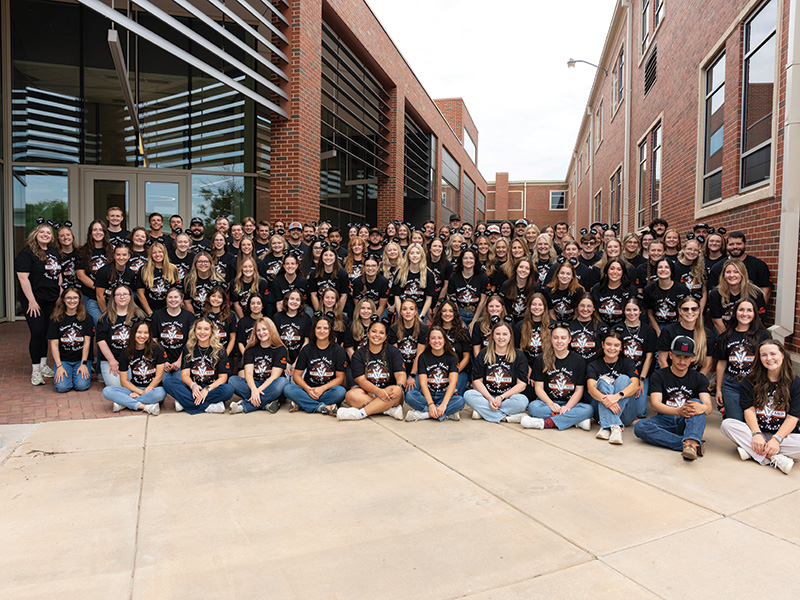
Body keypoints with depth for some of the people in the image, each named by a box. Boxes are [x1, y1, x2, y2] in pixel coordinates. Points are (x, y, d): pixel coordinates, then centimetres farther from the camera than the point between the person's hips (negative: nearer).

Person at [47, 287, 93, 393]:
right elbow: (54, 344, -2)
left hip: (81, 359, 0)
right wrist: (59, 366, -11)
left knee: (81, 385, -22)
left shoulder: (86, 318, 1)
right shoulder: (56, 319, 1)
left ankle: (83, 372, 11)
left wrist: (83, 363, -10)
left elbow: (87, 342, -3)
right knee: (62, 387, -20)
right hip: (63, 359, 1)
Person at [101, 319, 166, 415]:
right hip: (134, 389, 3)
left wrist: (146, 391, -13)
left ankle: (124, 403, -23)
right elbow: (124, 381, 0)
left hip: (152, 388, -3)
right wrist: (141, 392, -13)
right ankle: (145, 406, -29)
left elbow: (159, 376, -4)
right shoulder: (125, 354, 3)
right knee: (107, 391, -21)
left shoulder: (157, 350, -3)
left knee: (161, 393, -37)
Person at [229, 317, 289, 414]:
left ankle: (243, 406, -34)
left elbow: (274, 376, -11)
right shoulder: (250, 349, 8)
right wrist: (254, 389, -28)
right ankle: (266, 403, -32)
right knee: (233, 380, -21)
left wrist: (259, 390, -26)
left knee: (283, 381, -34)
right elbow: (248, 372, -7)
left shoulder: (280, 349, -1)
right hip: (253, 385, 3)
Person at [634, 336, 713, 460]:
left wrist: (702, 408, -34)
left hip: (688, 422, 1)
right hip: (666, 421, 0)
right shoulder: (659, 376, 4)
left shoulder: (699, 378, 9)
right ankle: (694, 444, -35)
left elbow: (708, 406, -7)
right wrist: (678, 411, -31)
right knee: (639, 427, -30)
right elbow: (655, 404, -11)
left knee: (696, 402, -28)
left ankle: (691, 442, -51)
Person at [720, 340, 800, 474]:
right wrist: (757, 434, -22)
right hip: (756, 430, 2)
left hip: (783, 434, -1)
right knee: (727, 424, -27)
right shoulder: (751, 380, 5)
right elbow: (749, 409, -4)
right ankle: (774, 459, -33)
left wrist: (776, 439, -22)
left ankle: (752, 451, -29)